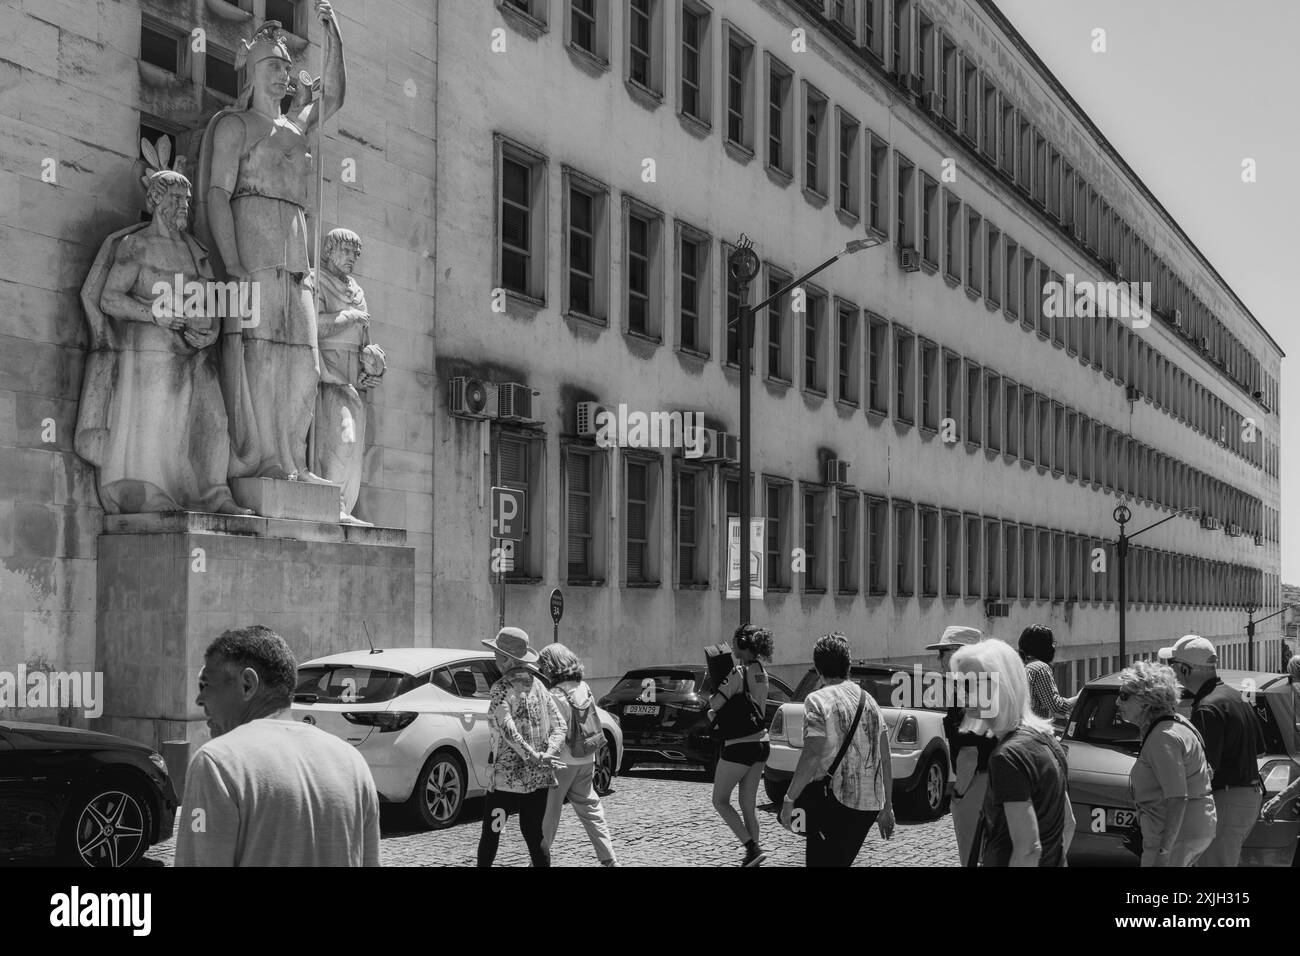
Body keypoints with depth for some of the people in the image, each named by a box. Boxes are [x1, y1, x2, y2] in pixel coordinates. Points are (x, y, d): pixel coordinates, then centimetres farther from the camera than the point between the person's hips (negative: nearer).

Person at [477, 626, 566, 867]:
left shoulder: (502, 688, -11)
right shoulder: (537, 685, 8)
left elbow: (507, 729, -23)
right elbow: (560, 725, 4)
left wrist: (533, 757, -22)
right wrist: (546, 755, -9)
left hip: (507, 775, -5)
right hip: (539, 776, 5)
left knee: (491, 833, 9)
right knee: (534, 834, 9)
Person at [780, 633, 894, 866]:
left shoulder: (818, 701, -7)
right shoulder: (868, 701, 13)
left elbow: (812, 756, -16)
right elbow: (885, 761, 14)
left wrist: (789, 800, -10)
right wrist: (887, 807, 20)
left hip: (833, 803, -7)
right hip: (869, 805, 7)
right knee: (842, 861, 19)